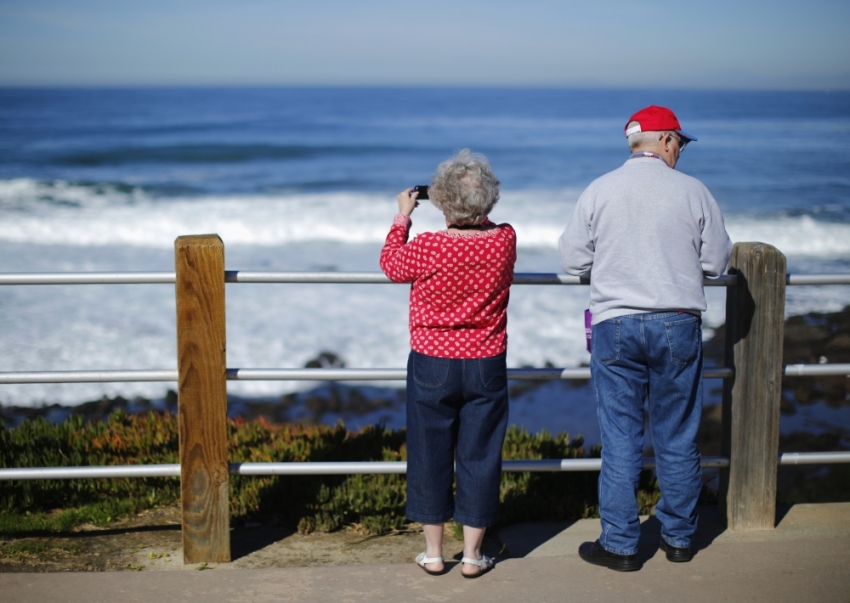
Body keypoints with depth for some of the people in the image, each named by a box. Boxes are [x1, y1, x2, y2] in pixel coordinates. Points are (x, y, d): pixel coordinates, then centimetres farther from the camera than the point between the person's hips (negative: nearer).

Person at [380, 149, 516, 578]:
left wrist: (402, 216, 15)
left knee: (430, 458, 10)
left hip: (433, 367, -2)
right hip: (486, 367, 2)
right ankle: (473, 554, 16)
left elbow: (391, 264, 5)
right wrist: (475, 212, 21)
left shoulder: (427, 248, -17)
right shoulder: (505, 241, -8)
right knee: (479, 457, 9)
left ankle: (433, 553, 18)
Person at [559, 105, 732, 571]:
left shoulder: (598, 191, -1)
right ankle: (678, 537, 23)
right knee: (677, 437, 12)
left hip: (615, 324, 0)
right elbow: (716, 261, 4)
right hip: (678, 325, 0)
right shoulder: (692, 191, -1)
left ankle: (620, 545, 9)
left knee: (620, 438, 4)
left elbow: (572, 259, 2)